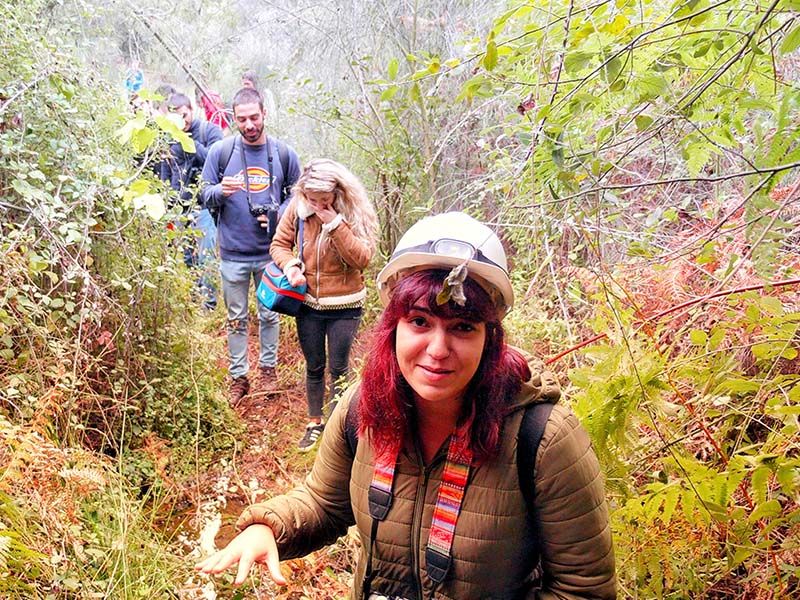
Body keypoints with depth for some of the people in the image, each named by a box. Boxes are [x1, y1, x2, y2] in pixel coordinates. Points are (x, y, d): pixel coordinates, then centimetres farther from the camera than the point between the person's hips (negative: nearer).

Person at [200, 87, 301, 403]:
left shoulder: (284, 154, 0)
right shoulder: (220, 152, -2)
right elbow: (205, 197, 2)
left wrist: (277, 215, -11)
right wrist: (221, 192, -21)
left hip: (271, 252, 1)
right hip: (233, 253, 0)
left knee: (270, 315, 14)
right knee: (236, 319, 10)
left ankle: (268, 369, 31)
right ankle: (238, 378, 22)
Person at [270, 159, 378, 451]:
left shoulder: (354, 212, -13)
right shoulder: (297, 208, -6)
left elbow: (363, 258, -20)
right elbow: (279, 244, 3)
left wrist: (335, 225, -28)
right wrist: (290, 265, -18)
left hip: (345, 306, -2)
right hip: (308, 303, 3)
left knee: (338, 369, 9)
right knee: (314, 367, 16)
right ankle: (314, 423, 35)